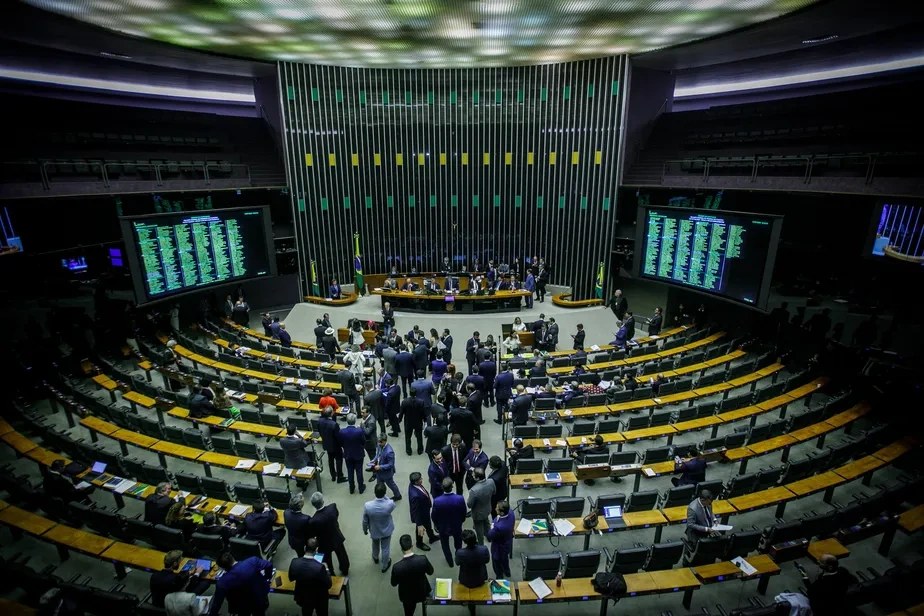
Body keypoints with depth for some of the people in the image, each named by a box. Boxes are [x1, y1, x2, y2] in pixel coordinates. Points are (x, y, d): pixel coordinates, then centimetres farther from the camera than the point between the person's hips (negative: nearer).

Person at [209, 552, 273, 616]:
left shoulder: (223, 581, -25)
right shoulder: (252, 560, -24)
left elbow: (217, 601, -18)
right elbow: (268, 565, -19)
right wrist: (267, 580, -1)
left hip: (245, 608, -2)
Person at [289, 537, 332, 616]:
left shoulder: (294, 562, -25)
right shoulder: (320, 567, -37)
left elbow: (291, 578, -3)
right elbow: (328, 585, -21)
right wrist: (326, 569, -9)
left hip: (303, 597, 3)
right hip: (319, 599, -3)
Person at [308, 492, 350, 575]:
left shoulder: (314, 520, -39)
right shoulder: (333, 507, -30)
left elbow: (312, 535, -19)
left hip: (325, 543, -4)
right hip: (337, 538, 4)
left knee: (327, 561, 27)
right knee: (342, 555, 31)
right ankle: (345, 570, 56)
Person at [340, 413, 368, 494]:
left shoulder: (342, 432, -21)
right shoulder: (359, 431, -28)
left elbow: (341, 443, -5)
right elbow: (364, 442, -13)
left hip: (347, 454, 2)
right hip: (358, 454, -2)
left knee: (350, 471, 19)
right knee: (359, 471, 16)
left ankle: (351, 488, 35)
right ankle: (361, 488, 32)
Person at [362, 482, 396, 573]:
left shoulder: (368, 506, -34)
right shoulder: (390, 504, -35)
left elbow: (365, 521, -15)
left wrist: (365, 530, 4)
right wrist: (383, 495, -17)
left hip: (374, 531, 1)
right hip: (387, 530, -1)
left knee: (375, 545, 33)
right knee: (385, 548, 25)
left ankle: (375, 558, 61)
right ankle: (385, 566, 48)